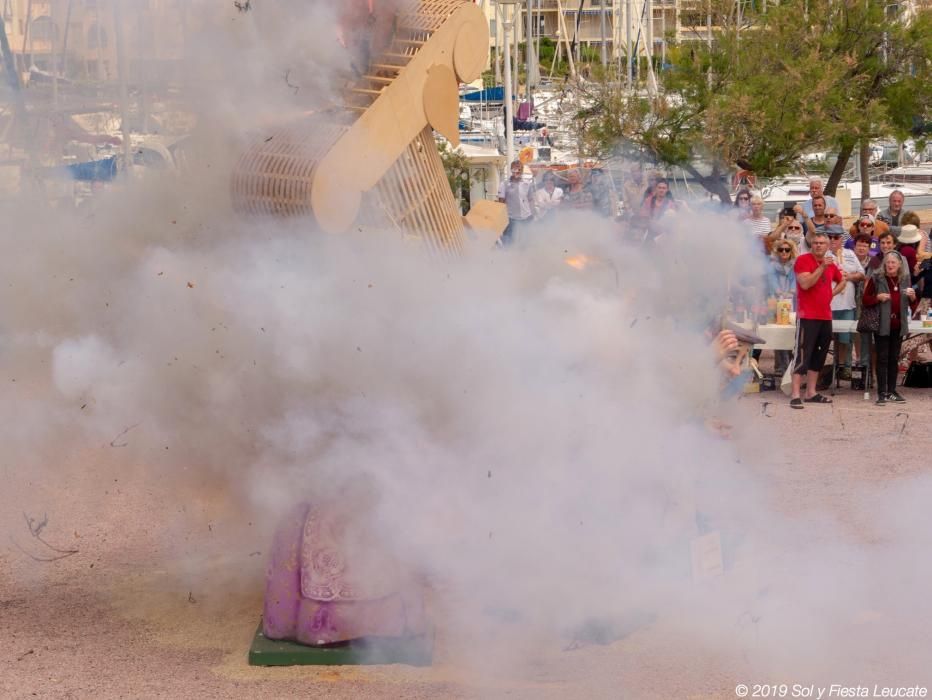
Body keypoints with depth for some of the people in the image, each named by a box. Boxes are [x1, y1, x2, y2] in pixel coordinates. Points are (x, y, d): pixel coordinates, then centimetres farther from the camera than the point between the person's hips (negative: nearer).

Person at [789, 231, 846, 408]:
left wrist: (832, 293, 14)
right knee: (802, 355, -11)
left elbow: (842, 281, 32)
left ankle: (811, 392, 18)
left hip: (825, 317, 8)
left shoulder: (830, 265, 14)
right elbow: (805, 283, -20)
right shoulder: (803, 260, -6)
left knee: (819, 355, 10)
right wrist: (821, 268, -22)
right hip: (807, 316, -8)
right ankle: (795, 395, -13)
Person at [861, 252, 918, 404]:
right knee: (882, 359, -3)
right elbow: (866, 299, 0)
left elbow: (912, 306, 17)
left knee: (894, 359, 10)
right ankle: (882, 393, -1)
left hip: (898, 325, 4)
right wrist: (878, 297, -18)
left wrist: (912, 297, -5)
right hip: (882, 325, -4)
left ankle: (892, 391, 16)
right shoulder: (877, 278, -4)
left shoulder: (905, 279, 8)